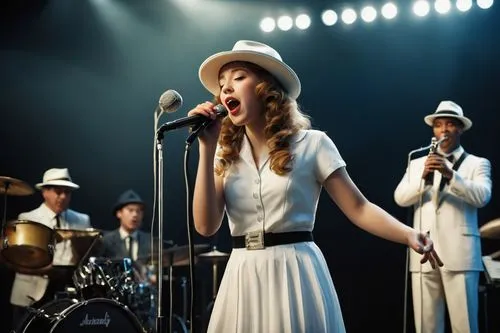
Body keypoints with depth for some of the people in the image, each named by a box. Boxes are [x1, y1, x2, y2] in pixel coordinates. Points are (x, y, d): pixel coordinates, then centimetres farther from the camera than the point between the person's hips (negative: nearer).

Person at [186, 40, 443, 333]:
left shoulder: (311, 144, -2)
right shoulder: (225, 154, 7)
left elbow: (357, 207, -5)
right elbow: (206, 225, -5)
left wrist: (409, 234, -22)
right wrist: (207, 147, -7)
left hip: (296, 273, -3)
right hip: (243, 279, 3)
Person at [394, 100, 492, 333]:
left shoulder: (477, 164, 10)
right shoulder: (417, 164, 18)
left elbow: (482, 196, -8)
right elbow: (400, 198, 4)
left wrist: (450, 175, -22)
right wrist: (424, 178, -14)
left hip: (459, 254, -3)